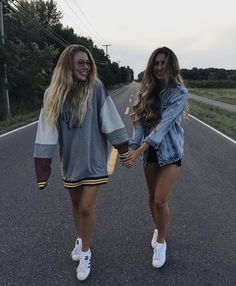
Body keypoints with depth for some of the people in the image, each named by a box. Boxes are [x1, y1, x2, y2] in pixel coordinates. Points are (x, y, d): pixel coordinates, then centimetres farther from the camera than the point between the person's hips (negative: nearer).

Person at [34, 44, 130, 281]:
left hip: (93, 158, -3)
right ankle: (81, 239, 46)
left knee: (86, 207, -1)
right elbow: (47, 130, -4)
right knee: (76, 203, 18)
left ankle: (85, 252, 25)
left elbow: (110, 122, -8)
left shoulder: (96, 88, -11)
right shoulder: (52, 94, -4)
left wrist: (125, 151, -6)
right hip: (70, 159, 3)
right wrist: (42, 168, -6)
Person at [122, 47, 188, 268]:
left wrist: (138, 152, -32)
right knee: (152, 196, 15)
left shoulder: (179, 93, -14)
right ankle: (158, 229, 41)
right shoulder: (148, 91, 3)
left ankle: (161, 242, 18)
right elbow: (139, 123, -6)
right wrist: (132, 148, -21)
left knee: (160, 200, -6)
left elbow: (164, 124, -25)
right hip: (150, 151, 5)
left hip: (170, 152, -4)